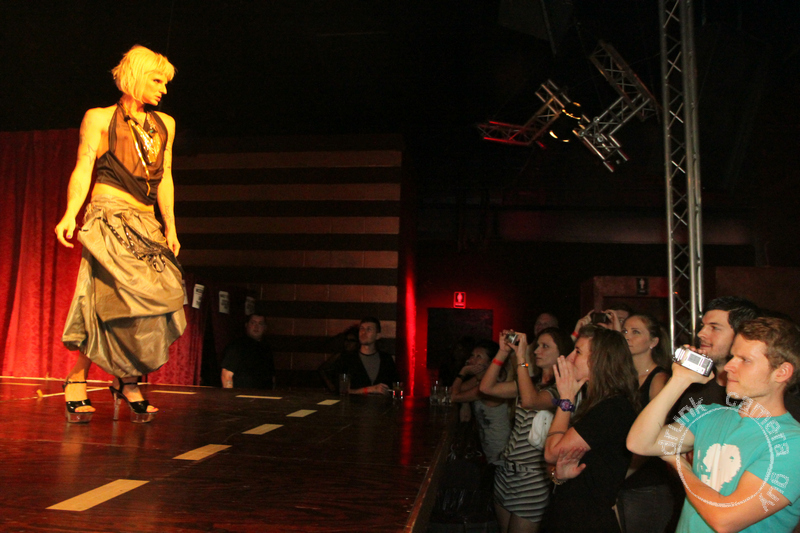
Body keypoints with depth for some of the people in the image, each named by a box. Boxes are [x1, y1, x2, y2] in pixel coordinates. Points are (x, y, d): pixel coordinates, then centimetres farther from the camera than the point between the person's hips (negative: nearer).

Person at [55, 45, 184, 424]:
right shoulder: (100, 118, 8)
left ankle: (128, 382, 5)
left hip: (146, 223, 5)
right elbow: (83, 169, -1)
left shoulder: (165, 124, 21)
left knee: (160, 300, -9)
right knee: (113, 299, -15)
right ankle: (76, 383, 1)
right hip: (109, 218, -5)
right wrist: (70, 215, -15)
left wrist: (170, 228, 12)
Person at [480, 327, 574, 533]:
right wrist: (503, 352, -2)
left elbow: (529, 401, -32)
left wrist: (521, 357, -26)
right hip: (506, 470, 7)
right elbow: (487, 387, 5)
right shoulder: (531, 383, 10)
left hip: (532, 480, -7)